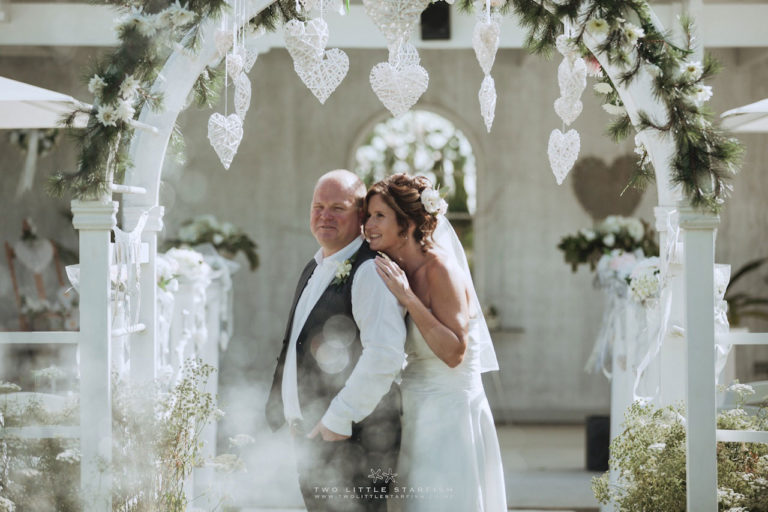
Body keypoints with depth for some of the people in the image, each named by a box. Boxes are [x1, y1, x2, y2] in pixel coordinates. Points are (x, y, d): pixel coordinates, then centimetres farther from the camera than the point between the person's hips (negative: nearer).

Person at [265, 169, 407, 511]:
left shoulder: (369, 272, -15)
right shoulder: (315, 270, 16)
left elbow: (385, 355, -26)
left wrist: (339, 419, -21)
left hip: (354, 441, -9)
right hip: (311, 433, 9)